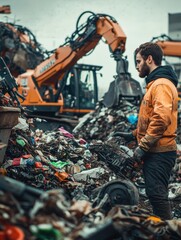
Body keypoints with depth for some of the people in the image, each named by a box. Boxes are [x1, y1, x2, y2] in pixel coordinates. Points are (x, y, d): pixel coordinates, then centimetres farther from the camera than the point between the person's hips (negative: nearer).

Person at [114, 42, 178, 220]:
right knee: (155, 193, 13)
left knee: (156, 193, -9)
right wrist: (134, 134, 20)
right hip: (154, 151, 10)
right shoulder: (154, 84, 21)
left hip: (159, 152, -10)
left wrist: (143, 146, -23)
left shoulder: (162, 85, -13)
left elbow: (161, 119, -25)